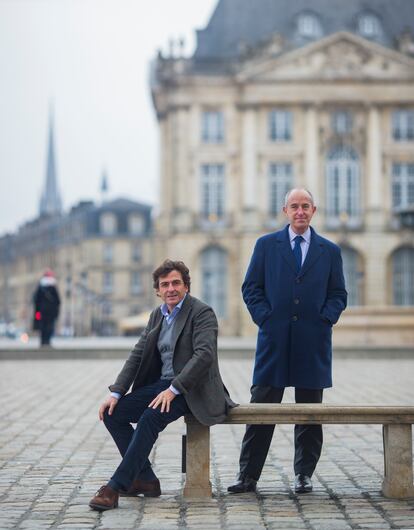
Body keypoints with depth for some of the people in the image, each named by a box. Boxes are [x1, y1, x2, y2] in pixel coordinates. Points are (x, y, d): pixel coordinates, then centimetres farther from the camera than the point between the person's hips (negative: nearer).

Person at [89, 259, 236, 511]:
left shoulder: (202, 312, -9)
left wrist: (173, 389, -27)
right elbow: (137, 355, 12)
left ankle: (116, 486, -29)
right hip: (161, 384, 8)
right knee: (112, 413, -7)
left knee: (150, 418, -32)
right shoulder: (157, 315, 14)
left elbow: (204, 354, -21)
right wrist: (116, 393, 0)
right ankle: (145, 480, -2)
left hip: (191, 389, -8)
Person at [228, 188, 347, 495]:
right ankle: (248, 476, 3)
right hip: (274, 339, -1)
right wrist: (264, 317, -5)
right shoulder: (266, 245, 8)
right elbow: (251, 287, 7)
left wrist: (326, 319, -5)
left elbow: (338, 294, 11)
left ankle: (304, 475, 16)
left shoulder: (330, 251, 10)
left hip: (313, 343, 1)